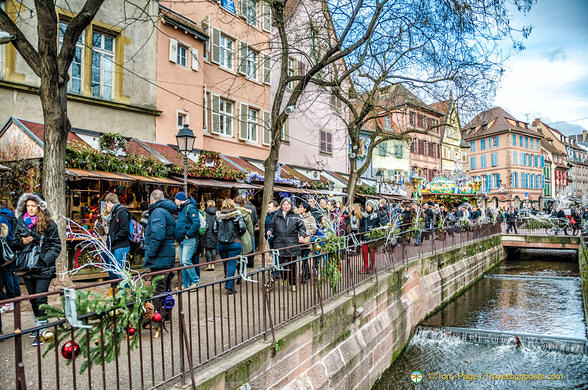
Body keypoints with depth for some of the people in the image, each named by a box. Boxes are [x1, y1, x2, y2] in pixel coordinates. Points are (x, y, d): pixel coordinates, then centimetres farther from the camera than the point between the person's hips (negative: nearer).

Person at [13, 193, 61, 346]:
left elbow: (56, 245, -3)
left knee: (40, 298, -8)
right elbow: (15, 243, 16)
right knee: (32, 298, 15)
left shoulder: (48, 223, -3)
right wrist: (22, 242, -7)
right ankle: (38, 325, 31)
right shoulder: (21, 223, 9)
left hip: (43, 268, -5)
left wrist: (46, 259, -15)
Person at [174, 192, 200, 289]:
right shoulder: (181, 209, 18)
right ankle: (185, 284, 17)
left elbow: (196, 223, -24)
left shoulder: (190, 208, -12)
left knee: (186, 261, -15)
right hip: (181, 240, 10)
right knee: (182, 263, 10)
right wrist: (178, 237, 16)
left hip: (189, 240, -10)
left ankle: (195, 281, -3)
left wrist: (188, 234, -20)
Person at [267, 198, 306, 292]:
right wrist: (270, 231, -1)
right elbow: (272, 226, 19)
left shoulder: (295, 216, 5)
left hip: (292, 245, -1)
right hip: (279, 244, 2)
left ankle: (293, 284, 15)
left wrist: (302, 235, -10)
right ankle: (283, 279, 33)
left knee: (292, 265, 2)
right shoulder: (276, 216, 10)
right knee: (280, 263, 7)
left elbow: (302, 227, 7)